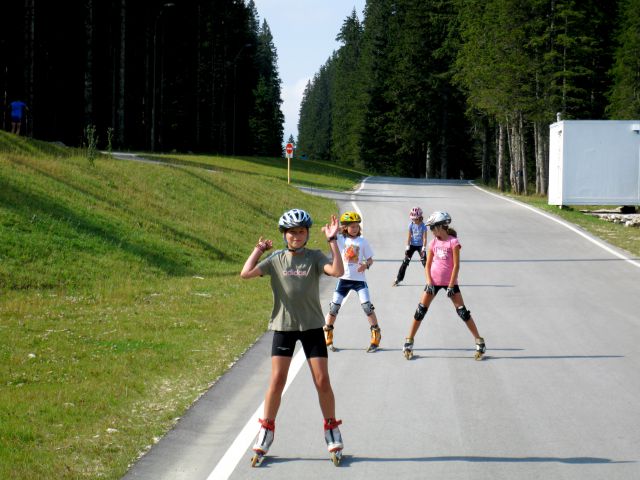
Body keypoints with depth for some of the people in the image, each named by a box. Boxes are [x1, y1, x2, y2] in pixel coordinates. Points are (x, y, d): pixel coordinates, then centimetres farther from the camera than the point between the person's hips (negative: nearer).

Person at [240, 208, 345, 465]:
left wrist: (332, 240, -22)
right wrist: (259, 249, -4)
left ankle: (332, 434, 15)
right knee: (277, 382, -1)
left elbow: (338, 271, -22)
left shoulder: (315, 257, -3)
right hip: (283, 326, 0)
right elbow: (246, 273, -13)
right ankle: (265, 434, 13)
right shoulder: (276, 259, -1)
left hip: (312, 326, 0)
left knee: (322, 382, -1)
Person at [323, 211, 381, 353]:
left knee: (367, 306, -12)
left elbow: (370, 259, 5)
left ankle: (376, 338, -2)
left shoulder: (362, 241, 1)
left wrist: (366, 265, -15)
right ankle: (327, 338, 15)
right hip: (344, 278, 1)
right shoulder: (340, 239, 1)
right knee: (334, 307, 1)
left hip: (359, 279, -1)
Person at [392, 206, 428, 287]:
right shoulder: (411, 224, -7)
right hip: (412, 245, 2)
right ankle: (398, 278, 5)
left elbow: (424, 238, -14)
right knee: (405, 262, 0)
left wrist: (424, 248, -20)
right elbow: (409, 236, -4)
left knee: (425, 262, -4)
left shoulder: (423, 226, -14)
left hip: (420, 245, -2)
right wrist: (407, 246, -8)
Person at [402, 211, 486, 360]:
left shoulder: (453, 242, -9)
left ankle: (479, 341, 3)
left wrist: (451, 286, -15)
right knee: (421, 310, 1)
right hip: (434, 281, 4)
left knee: (462, 311, -5)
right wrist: (429, 283, -7)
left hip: (449, 281, -4)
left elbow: (456, 265, -11)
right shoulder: (433, 243, 6)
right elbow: (428, 265, 7)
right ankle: (409, 341, 8)